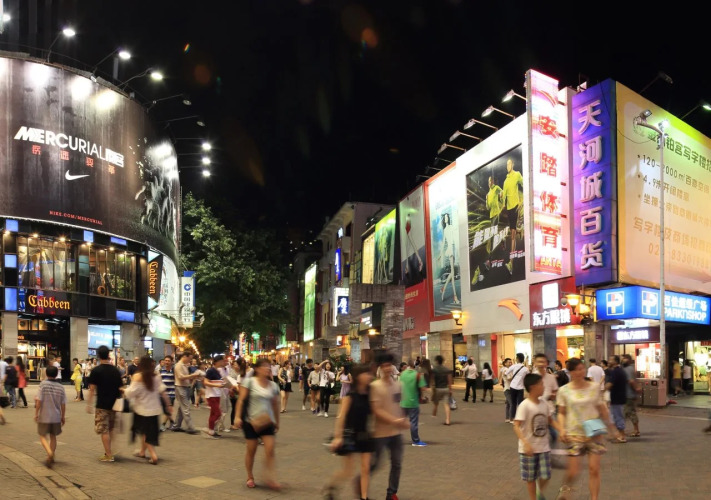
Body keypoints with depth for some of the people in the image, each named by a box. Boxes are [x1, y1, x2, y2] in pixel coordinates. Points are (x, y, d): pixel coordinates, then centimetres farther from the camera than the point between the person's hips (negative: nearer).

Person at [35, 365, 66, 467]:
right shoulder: (60, 387, -1)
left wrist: (36, 413, -5)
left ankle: (50, 453, -18)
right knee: (53, 436, 18)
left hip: (44, 416, -3)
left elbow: (39, 401, -14)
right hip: (56, 416, 3)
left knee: (43, 436, 6)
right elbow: (63, 405, 2)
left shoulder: (43, 384, -11)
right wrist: (62, 417, 13)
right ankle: (51, 457, 22)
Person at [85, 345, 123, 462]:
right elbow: (120, 387, 9)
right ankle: (109, 452, 23)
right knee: (111, 429, 18)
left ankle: (108, 455, 1)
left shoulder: (96, 371, -10)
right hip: (114, 404, 5)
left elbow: (92, 389, -10)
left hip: (102, 405, -5)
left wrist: (89, 404, -4)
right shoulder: (115, 370, 5)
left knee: (104, 430, 1)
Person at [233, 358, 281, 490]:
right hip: (251, 421, -3)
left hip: (267, 423, 3)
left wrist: (277, 422, 15)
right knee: (251, 450, 6)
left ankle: (270, 479, -1)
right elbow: (241, 400, -8)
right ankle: (250, 478, 23)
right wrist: (237, 416, -15)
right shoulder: (249, 382, -6)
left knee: (270, 450, -7)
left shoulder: (273, 386, 5)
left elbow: (275, 405, 12)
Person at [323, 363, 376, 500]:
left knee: (366, 468, 3)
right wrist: (337, 436, -19)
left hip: (364, 435, 5)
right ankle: (329, 487, 27)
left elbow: (370, 415, 10)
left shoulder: (369, 395, 2)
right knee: (348, 471, 1)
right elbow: (341, 416, -15)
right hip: (350, 434, -5)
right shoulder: (350, 396, -14)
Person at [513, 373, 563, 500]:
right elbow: (516, 426, -23)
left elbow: (550, 420, 15)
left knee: (545, 476, 3)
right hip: (528, 449, -5)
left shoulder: (544, 403, 1)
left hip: (543, 447, 5)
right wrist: (525, 443, -33)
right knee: (530, 477, 8)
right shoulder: (524, 405, -19)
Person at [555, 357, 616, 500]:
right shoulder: (564, 391, -2)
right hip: (574, 434, -1)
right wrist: (562, 429, -10)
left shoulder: (594, 387, 2)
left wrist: (609, 424, 10)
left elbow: (601, 408, 11)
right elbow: (561, 413, 4)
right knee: (573, 471, -1)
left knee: (594, 469, -3)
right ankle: (564, 488, 31)